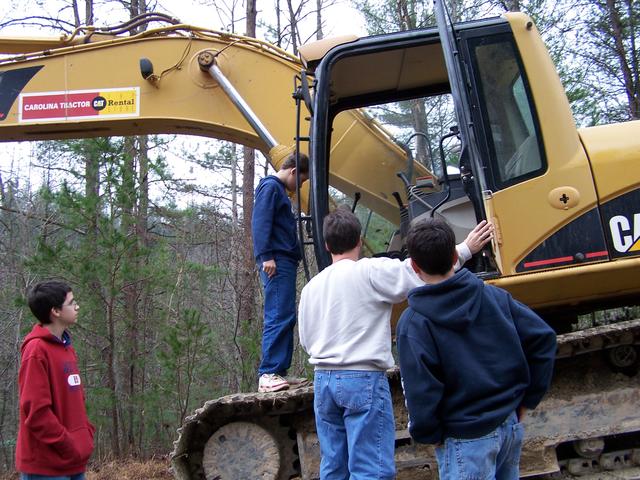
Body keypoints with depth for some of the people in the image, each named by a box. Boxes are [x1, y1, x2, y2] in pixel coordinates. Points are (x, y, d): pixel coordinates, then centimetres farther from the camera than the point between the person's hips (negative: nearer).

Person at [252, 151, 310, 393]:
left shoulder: (279, 190, 25)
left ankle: (280, 372, 9)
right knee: (279, 317, -15)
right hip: (276, 262, -10)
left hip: (285, 263, 10)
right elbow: (260, 223, -14)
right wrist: (266, 257, -21)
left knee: (285, 318, 8)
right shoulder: (270, 187, -4)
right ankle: (268, 374, -17)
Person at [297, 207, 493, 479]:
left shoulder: (310, 287, 9)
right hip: (364, 378, -6)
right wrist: (465, 249, 1)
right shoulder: (371, 271, -9)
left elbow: (305, 340, 14)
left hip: (323, 379, 6)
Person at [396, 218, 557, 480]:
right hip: (511, 423, 5)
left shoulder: (413, 322, -14)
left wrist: (430, 435, -4)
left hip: (467, 438, -5)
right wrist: (527, 399, 7)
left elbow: (420, 392, -19)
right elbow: (543, 338, 1)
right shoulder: (493, 296, -1)